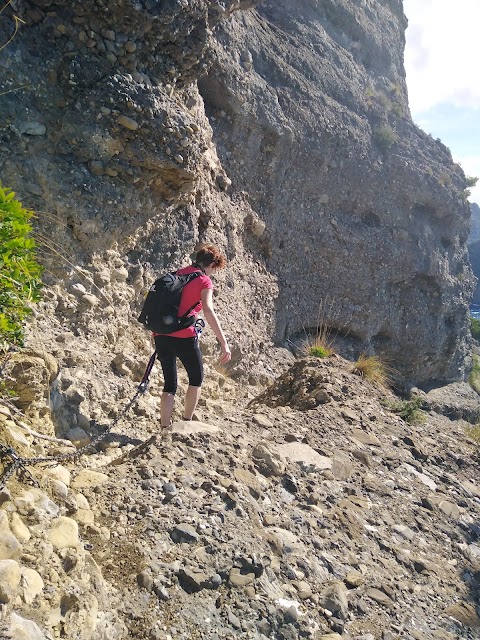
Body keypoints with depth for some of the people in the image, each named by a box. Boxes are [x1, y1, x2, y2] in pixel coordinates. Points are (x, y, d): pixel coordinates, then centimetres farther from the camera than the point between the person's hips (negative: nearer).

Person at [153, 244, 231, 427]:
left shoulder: (177, 274, 17)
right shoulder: (204, 281, -3)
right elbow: (208, 311, -19)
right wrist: (224, 343, -21)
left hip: (161, 335, 6)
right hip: (184, 337, -6)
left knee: (169, 384, 14)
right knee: (196, 379, 17)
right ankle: (187, 423, 22)